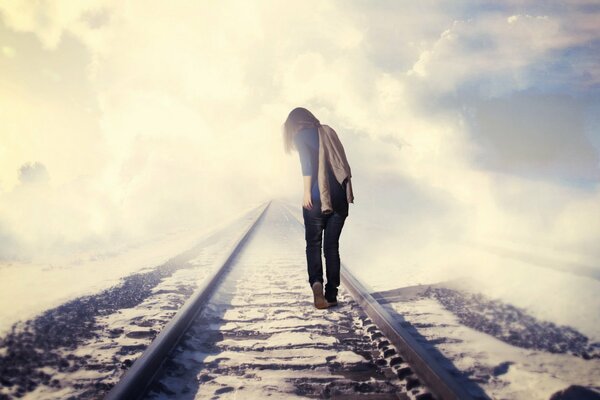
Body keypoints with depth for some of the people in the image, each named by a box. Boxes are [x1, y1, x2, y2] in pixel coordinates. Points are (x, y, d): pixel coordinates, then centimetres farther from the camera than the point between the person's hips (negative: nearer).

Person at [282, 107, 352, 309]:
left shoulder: (301, 135, 5)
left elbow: (307, 162, -12)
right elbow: (344, 164, 13)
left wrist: (307, 191, -14)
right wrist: (347, 191, 12)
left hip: (317, 197, -4)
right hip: (339, 198, 4)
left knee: (313, 244, 7)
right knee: (332, 246, 9)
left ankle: (316, 281, -16)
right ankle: (331, 295, 8)